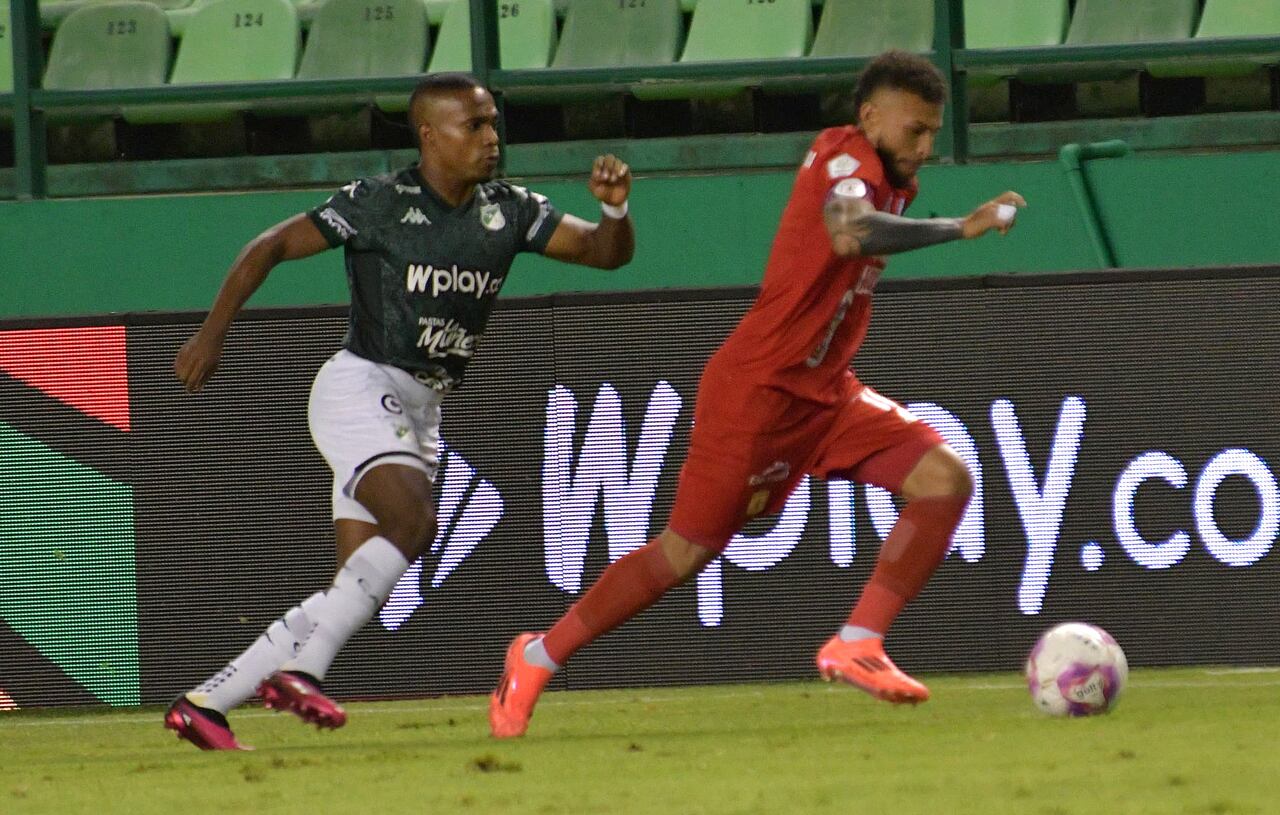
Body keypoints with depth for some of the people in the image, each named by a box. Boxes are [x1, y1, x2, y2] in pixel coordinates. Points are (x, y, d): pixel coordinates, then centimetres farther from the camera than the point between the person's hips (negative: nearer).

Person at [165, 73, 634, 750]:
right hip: (360, 387, -7)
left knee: (359, 589, 1)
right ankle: (301, 671, -27)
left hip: (421, 412, 7)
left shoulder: (508, 212, 6)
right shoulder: (379, 203, -9)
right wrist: (212, 333, -9)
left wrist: (614, 208, -17)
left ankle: (203, 703, 5)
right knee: (413, 521, -30)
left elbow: (606, 253, 5)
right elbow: (271, 245, -4)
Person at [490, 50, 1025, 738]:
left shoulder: (886, 178, 10)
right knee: (690, 549, -3)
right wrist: (963, 228, -34)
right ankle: (539, 658, 13)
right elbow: (850, 234, -40)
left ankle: (856, 646, -11)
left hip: (825, 394, 9)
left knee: (946, 479, -9)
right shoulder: (847, 155, -17)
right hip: (757, 389, -9)